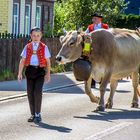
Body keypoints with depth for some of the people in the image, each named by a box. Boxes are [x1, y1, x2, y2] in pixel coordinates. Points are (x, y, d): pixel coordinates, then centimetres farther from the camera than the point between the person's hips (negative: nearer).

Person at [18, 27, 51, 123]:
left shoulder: (44, 47, 5)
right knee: (30, 93, 5)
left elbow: (48, 61, 7)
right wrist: (20, 73, -2)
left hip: (40, 70, -3)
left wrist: (48, 74, 0)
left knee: (38, 92, -14)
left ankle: (38, 114, -4)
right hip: (29, 71, 3)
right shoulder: (27, 47, 9)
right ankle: (33, 114, 16)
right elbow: (22, 61, 6)